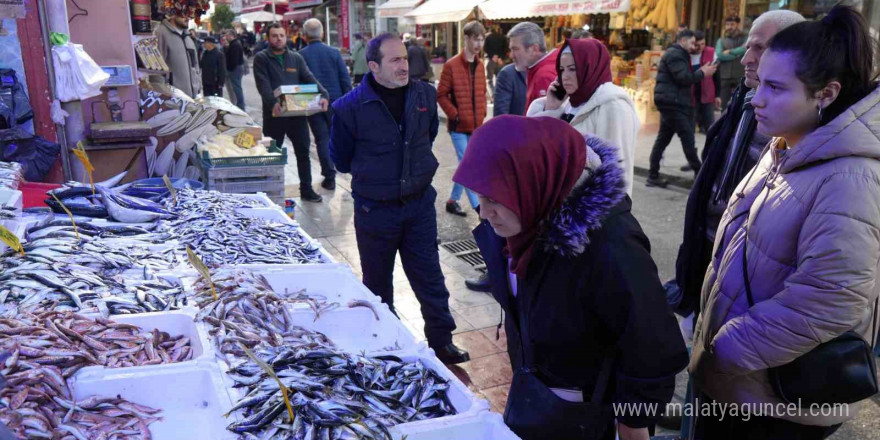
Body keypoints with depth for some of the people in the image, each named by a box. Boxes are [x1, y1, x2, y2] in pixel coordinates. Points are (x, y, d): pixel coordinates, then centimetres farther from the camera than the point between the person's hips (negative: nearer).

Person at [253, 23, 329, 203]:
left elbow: (310, 79, 2)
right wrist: (272, 103, -33)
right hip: (274, 114, -3)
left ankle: (306, 189, 19)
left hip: (297, 113, 3)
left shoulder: (296, 58, 11)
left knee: (303, 152, 8)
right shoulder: (261, 59, 0)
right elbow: (263, 85, -15)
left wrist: (323, 95, -17)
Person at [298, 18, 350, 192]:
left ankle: (329, 176, 5)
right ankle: (329, 172, 21)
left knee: (322, 139, 5)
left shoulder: (301, 55, -6)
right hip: (335, 101, 1)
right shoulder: (334, 52, -3)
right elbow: (345, 79, -2)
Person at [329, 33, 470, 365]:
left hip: (419, 203, 3)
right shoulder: (350, 107, -15)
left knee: (430, 278, 10)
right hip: (374, 209, -2)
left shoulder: (424, 95, -3)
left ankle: (441, 341, 24)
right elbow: (341, 159, 0)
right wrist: (372, 173, 6)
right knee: (377, 284, 14)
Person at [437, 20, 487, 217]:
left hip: (476, 125, 6)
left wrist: (483, 110, 6)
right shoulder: (452, 65, -10)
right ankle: (479, 208, -5)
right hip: (459, 126, -6)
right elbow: (441, 95, -8)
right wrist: (455, 114, -13)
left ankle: (453, 200, 27)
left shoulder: (480, 64, 9)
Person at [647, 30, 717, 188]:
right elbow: (683, 78, -20)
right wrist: (702, 73, -10)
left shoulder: (677, 54, 24)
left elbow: (683, 77, 21)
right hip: (672, 102, -11)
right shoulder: (675, 54, -10)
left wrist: (701, 71, 11)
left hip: (671, 103, 11)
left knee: (663, 138, 8)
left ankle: (653, 176, 9)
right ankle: (699, 173, 0)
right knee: (688, 137, -6)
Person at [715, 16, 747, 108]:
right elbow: (719, 55, -4)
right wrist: (738, 53, -5)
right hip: (724, 77, 2)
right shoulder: (721, 41, 14)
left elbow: (746, 49, -12)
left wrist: (730, 51, -4)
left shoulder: (744, 39, 10)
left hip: (740, 76, -2)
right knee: (724, 104, 4)